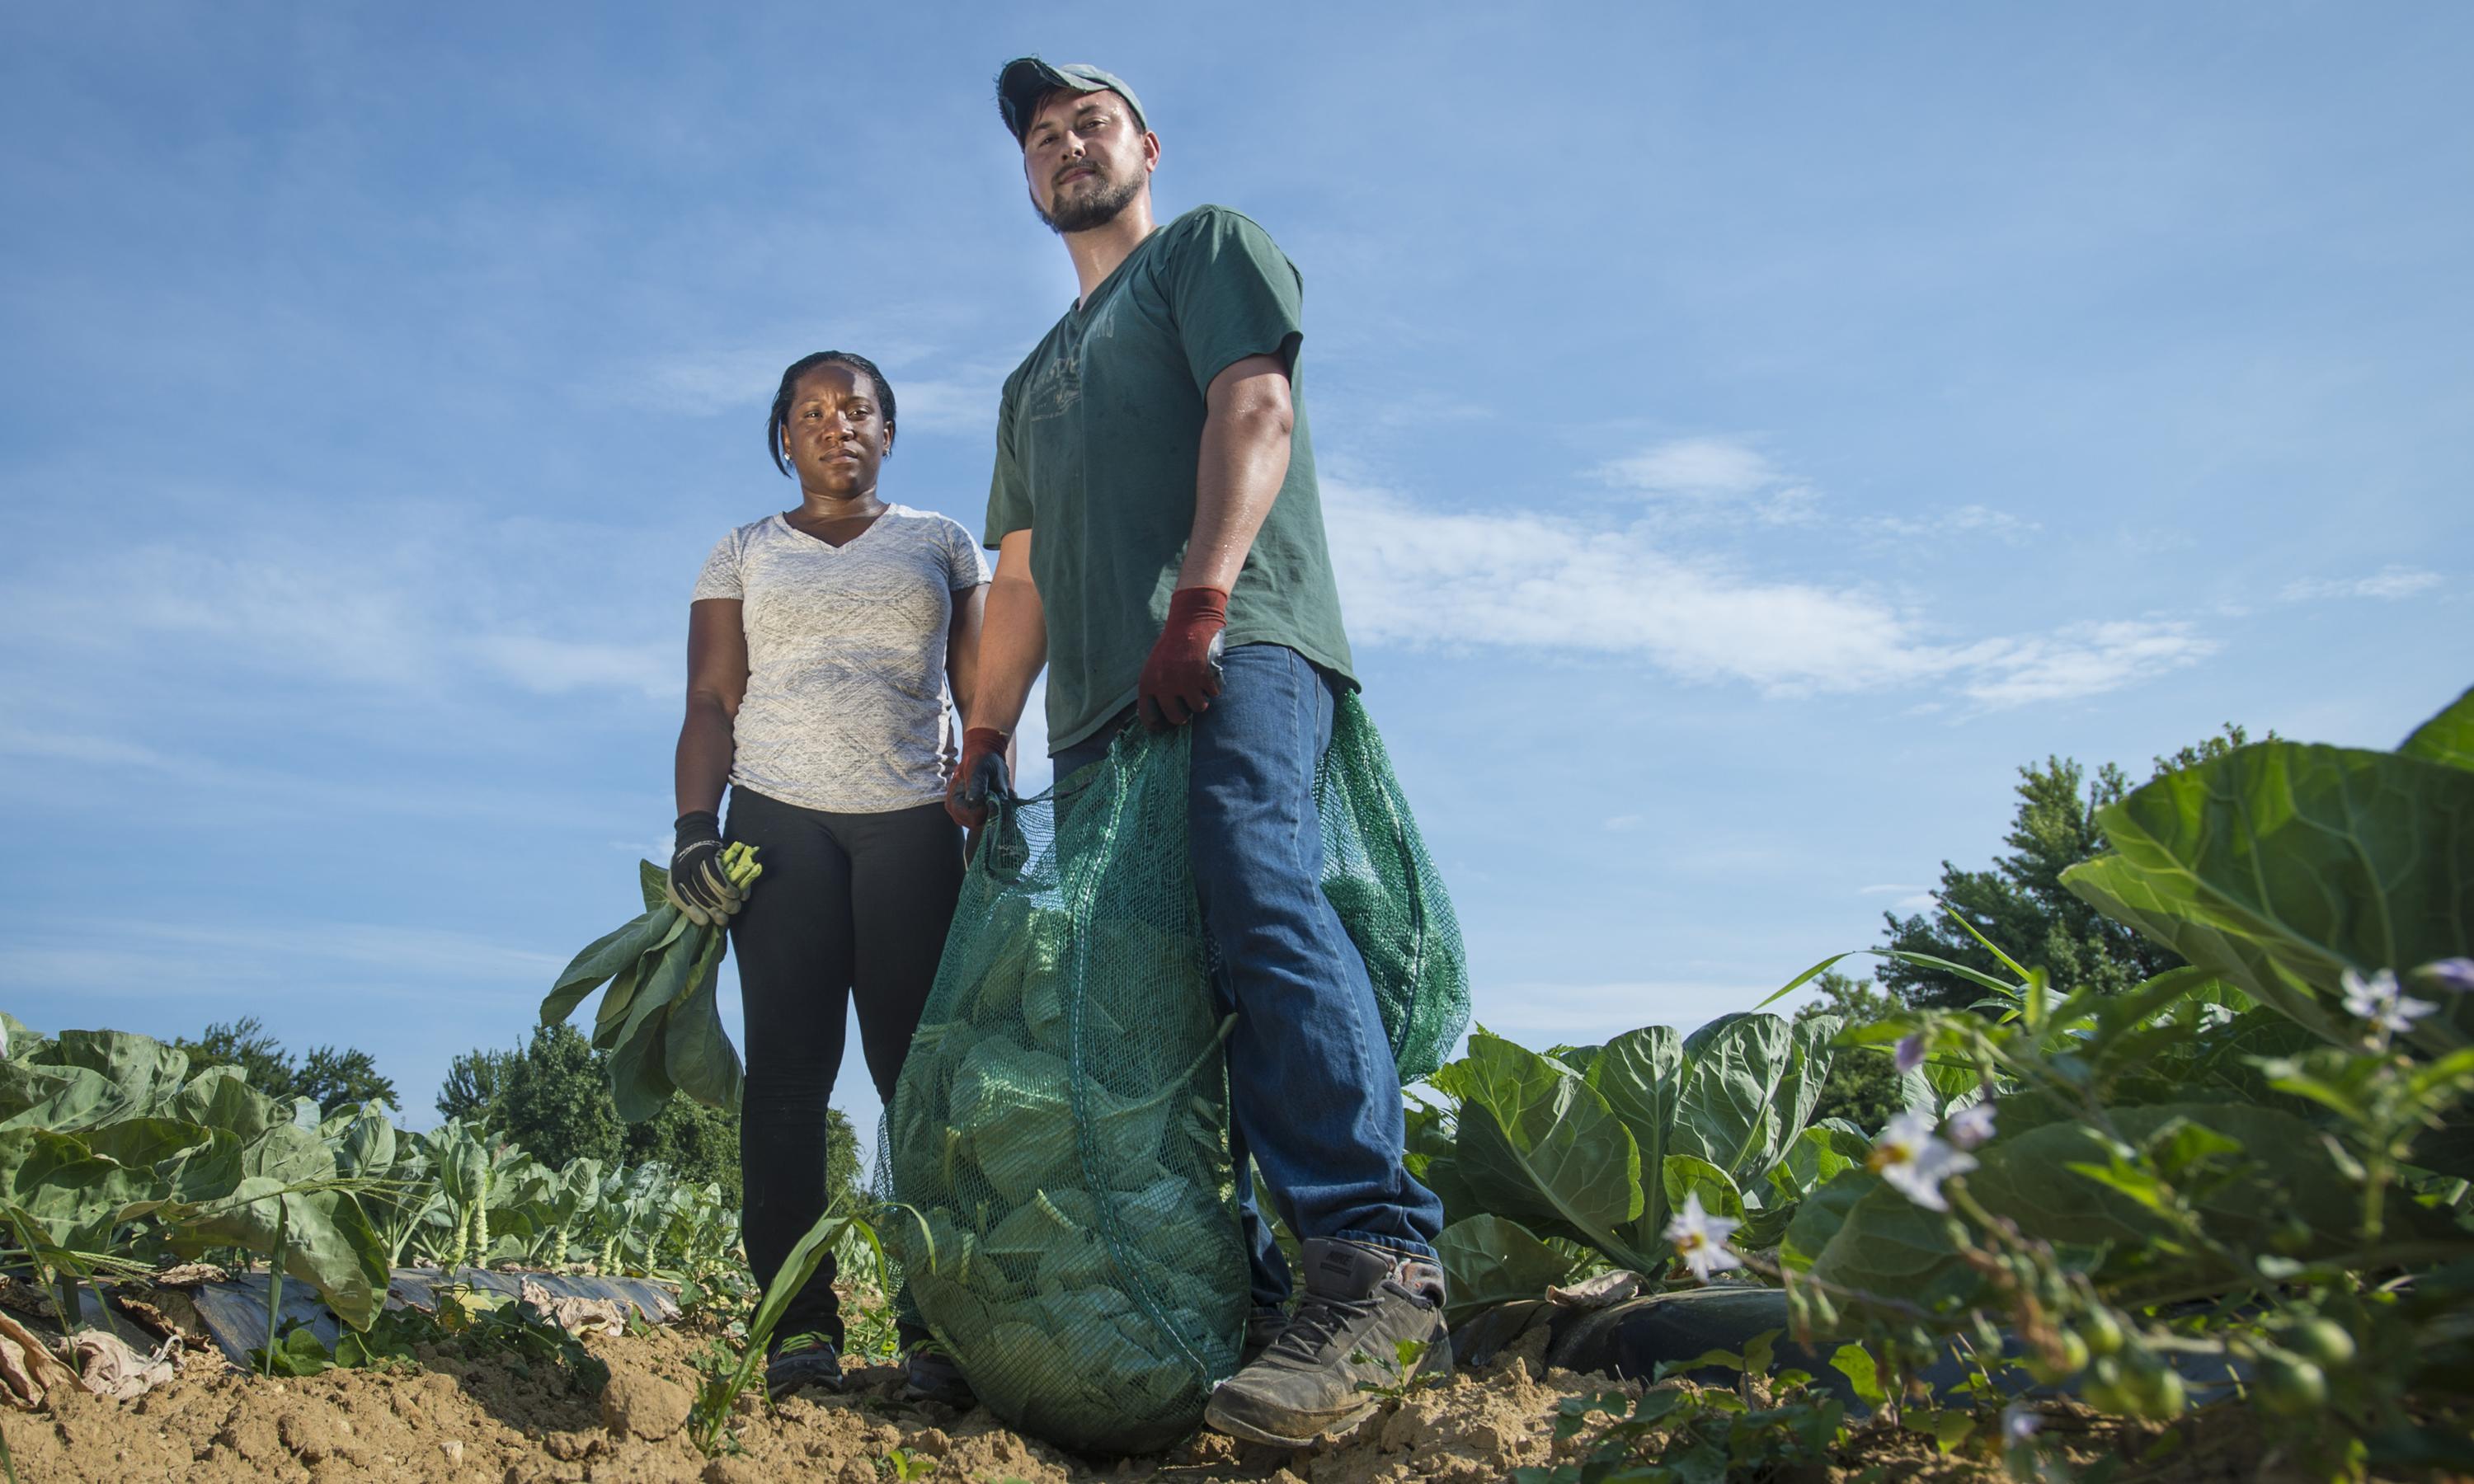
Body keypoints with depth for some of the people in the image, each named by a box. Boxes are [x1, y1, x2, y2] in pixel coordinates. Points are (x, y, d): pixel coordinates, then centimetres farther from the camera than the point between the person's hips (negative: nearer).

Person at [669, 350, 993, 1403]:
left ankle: (937, 1326, -8)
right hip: (781, 820, 1)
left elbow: (983, 697, 12)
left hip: (914, 824, 0)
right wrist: (693, 828, -5)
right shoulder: (742, 556, 17)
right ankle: (799, 1327, -7)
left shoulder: (942, 544, 18)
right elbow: (710, 706, 9)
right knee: (788, 1066, -8)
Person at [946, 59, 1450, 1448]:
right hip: (1102, 705, 8)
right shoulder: (1036, 378, 36)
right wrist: (987, 738, 20)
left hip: (1238, 646, -7)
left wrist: (1200, 604, -17)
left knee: (1258, 885, -30)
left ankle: (1378, 1257, -36)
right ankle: (1241, 1283, -5)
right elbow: (1021, 576, 32)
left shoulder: (1209, 245, 17)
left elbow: (1252, 408, -2)